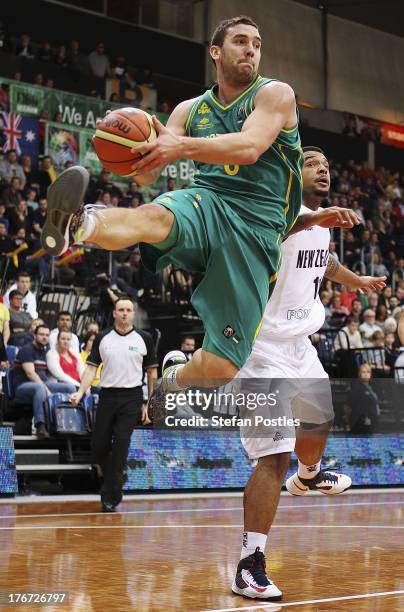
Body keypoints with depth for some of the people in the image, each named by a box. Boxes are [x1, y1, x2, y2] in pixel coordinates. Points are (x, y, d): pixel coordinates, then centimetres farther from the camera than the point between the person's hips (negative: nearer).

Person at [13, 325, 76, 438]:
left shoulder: (46, 352, 18)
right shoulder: (27, 350, -7)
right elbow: (30, 373, -18)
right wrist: (46, 390, -25)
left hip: (43, 383, 8)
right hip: (23, 385, -8)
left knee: (70, 387, -8)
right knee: (40, 388, -41)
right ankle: (40, 427, -47)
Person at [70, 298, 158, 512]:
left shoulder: (144, 338, 3)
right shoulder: (102, 338, 7)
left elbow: (152, 372, 7)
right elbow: (91, 367, 6)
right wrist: (81, 392, -10)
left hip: (131, 398, -2)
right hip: (107, 396, 2)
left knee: (120, 445, -8)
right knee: (99, 446, 3)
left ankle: (110, 497, -1)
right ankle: (113, 482, 28)